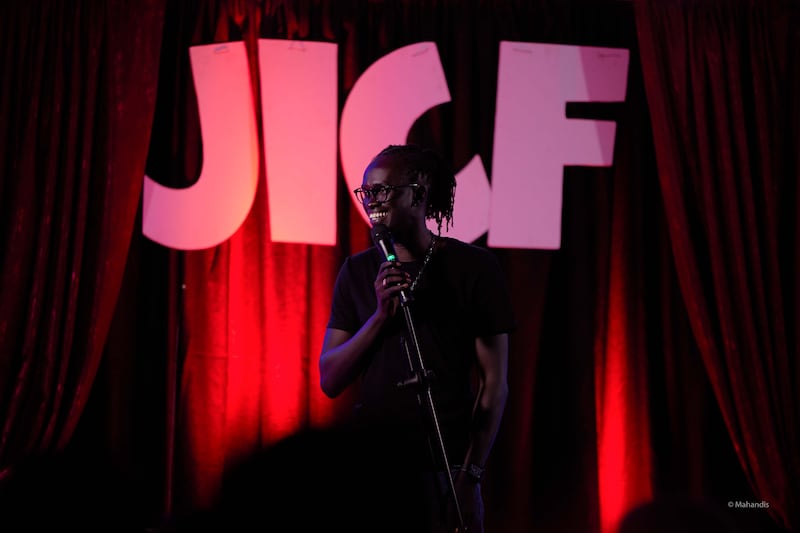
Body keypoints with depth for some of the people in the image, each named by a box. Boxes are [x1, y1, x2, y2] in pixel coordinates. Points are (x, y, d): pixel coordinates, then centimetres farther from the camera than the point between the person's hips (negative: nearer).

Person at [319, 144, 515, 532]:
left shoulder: (472, 266, -3)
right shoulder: (358, 271, 6)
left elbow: (494, 383, -4)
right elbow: (329, 382, 2)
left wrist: (470, 476, -11)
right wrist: (381, 314, -11)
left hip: (444, 470, -3)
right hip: (368, 467, 3)